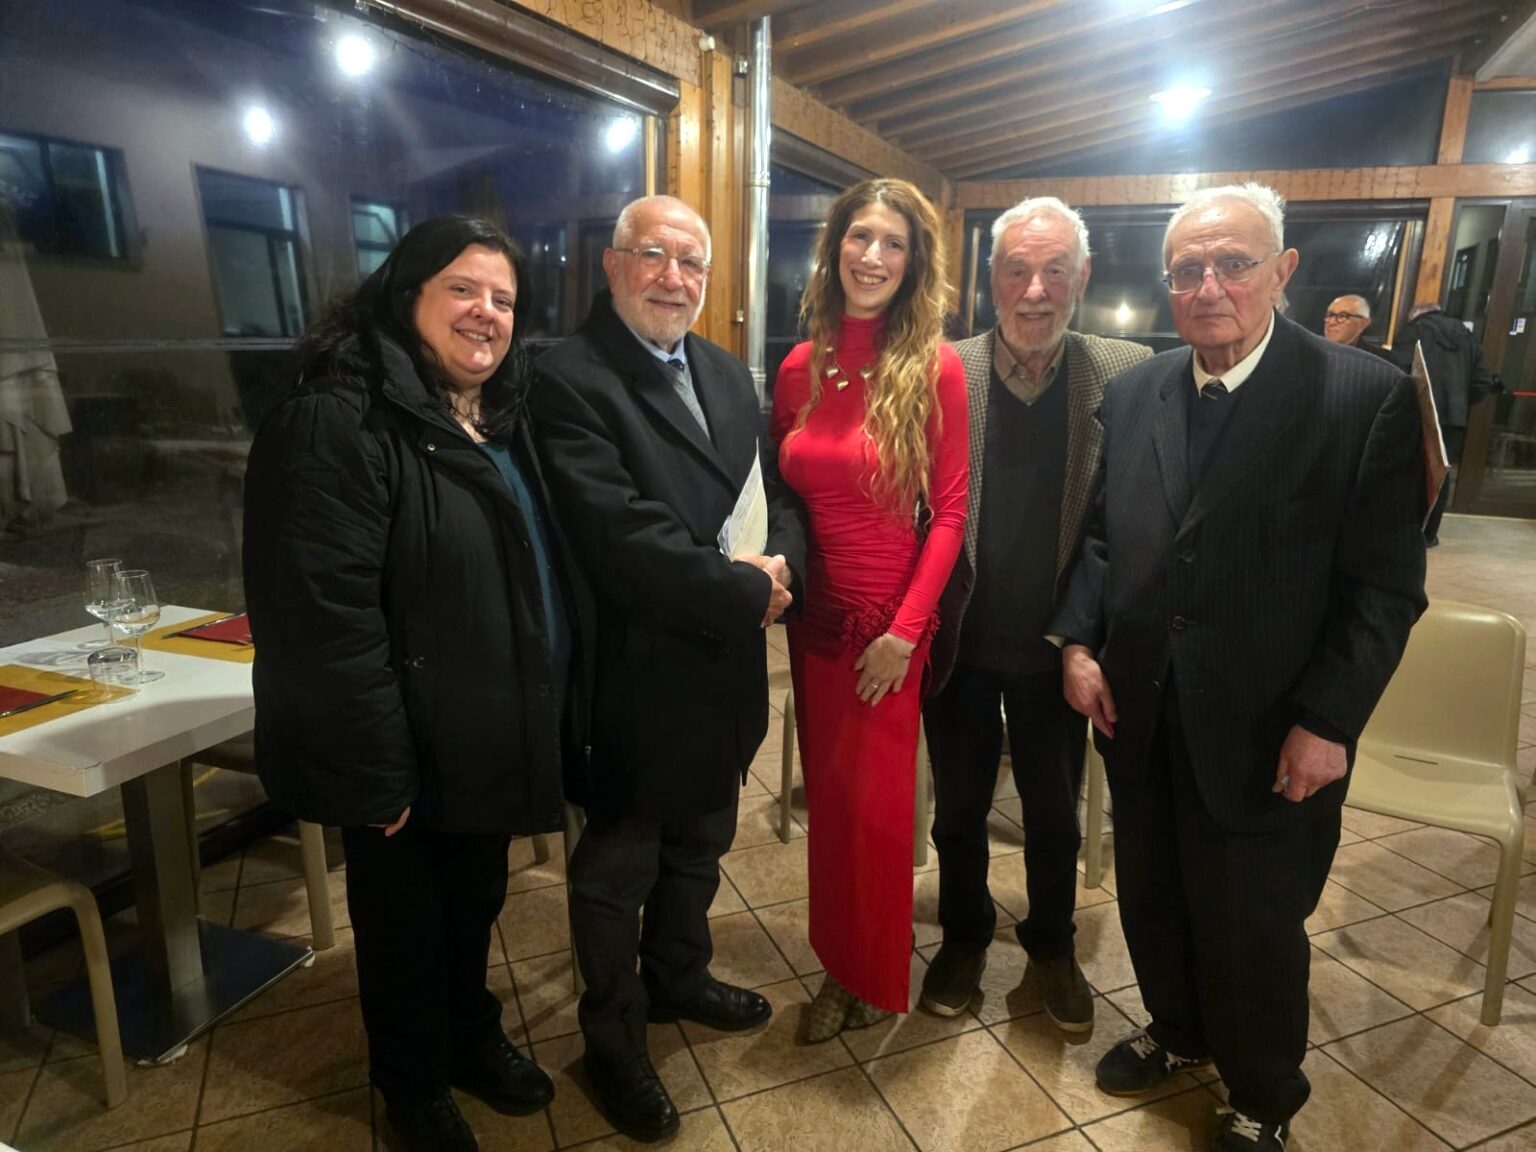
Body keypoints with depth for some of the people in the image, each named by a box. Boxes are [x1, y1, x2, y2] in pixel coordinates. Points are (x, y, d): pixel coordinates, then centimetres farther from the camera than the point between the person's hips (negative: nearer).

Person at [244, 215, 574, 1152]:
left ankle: (474, 1037, 50)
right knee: (405, 923, 17)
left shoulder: (502, 422, 8)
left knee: (477, 903, 25)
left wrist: (550, 720, 8)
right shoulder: (339, 423, -20)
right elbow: (326, 614, -24)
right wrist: (376, 774, -22)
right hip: (412, 755, -7)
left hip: (491, 742, 7)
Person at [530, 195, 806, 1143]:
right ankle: (614, 1039, 37)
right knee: (618, 868, 14)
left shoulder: (728, 373, 9)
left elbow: (780, 493, 8)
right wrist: (746, 592, -19)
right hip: (638, 673, -7)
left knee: (701, 843, 25)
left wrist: (780, 561, -14)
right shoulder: (569, 379, -16)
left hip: (727, 668, 8)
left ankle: (678, 977, 51)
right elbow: (619, 538, -26)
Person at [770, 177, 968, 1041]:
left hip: (892, 622, -4)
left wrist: (905, 629, -14)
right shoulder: (800, 368, 3)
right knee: (829, 798, 15)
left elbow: (950, 509, -9)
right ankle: (839, 965, 37)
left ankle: (873, 977, 33)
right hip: (816, 616, 4)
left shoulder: (936, 368, -9)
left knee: (875, 806, 6)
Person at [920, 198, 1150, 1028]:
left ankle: (1051, 945, 46)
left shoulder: (1128, 376, -7)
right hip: (958, 643, 0)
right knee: (960, 810, 19)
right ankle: (963, 937, 45)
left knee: (1055, 817, 20)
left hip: (1058, 648, 0)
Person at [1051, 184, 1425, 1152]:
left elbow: (1385, 588, -11)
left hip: (1266, 730, -4)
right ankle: (1178, 1031, 49)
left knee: (1254, 926, 13)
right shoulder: (1133, 392, 4)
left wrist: (1326, 722, -15)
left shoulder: (1369, 397, -10)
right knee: (1151, 898, 21)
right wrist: (1079, 641, -2)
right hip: (1141, 712, 5)